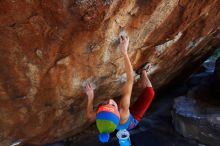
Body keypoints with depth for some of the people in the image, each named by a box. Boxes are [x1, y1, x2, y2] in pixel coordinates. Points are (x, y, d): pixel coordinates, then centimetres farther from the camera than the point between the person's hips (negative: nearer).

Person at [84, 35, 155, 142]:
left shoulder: (99, 117, -42)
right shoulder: (123, 112, -50)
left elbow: (89, 115, -13)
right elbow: (130, 79, -49)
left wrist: (90, 97, -18)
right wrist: (124, 51, -49)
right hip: (132, 121, -3)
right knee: (149, 92, -16)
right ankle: (143, 73, 14)